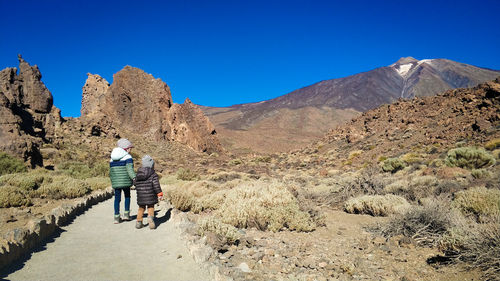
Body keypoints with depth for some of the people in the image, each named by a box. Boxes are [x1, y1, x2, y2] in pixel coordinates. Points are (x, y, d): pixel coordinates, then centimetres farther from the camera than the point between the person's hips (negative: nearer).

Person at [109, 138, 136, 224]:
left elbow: (111, 172, 17)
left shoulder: (112, 159, 14)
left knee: (117, 198, 10)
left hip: (115, 182, 4)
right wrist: (135, 178, -26)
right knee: (127, 196, 16)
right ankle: (126, 214, 13)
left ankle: (116, 217, 10)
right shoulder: (127, 157, -6)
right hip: (125, 181, -4)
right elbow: (130, 169, -19)